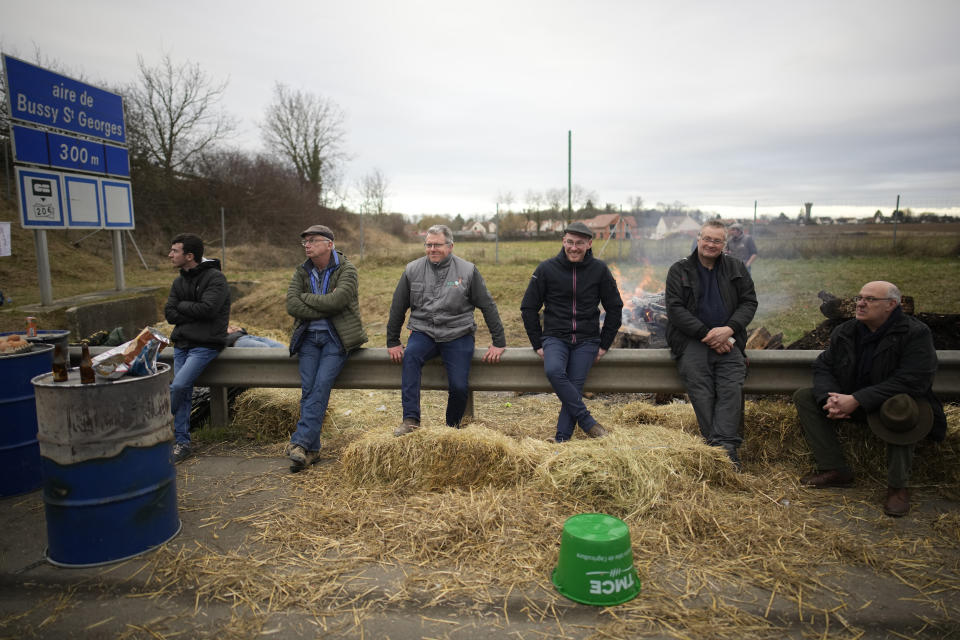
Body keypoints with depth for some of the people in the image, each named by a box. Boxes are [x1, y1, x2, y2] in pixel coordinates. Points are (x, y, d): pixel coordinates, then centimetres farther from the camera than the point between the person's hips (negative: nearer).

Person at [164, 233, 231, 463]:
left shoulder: (215, 278, -10)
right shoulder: (179, 282, 13)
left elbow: (207, 309, -22)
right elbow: (169, 313, 4)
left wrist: (183, 306, -6)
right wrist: (195, 313, -10)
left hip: (205, 344, -7)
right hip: (182, 343, 7)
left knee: (179, 385, -19)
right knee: (184, 393, 5)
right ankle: (182, 442, 12)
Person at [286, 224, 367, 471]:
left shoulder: (346, 270, -4)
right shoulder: (302, 272, 10)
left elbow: (337, 300, -20)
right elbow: (291, 305, -3)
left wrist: (305, 297, -7)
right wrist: (325, 309, -12)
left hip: (336, 338, -4)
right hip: (309, 337, 4)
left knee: (321, 387, -16)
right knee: (308, 389, -7)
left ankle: (300, 442, -15)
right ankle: (311, 450, -2)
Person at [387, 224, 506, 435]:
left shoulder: (467, 271, 2)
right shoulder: (412, 270, 6)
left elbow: (488, 307, 5)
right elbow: (398, 308, 13)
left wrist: (498, 342, 2)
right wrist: (392, 342, 12)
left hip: (458, 334, -1)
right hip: (423, 332, 1)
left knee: (459, 387, -14)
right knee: (410, 356, -31)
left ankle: (453, 427, 16)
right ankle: (410, 420, -29)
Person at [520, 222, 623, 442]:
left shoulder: (600, 270, 2)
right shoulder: (546, 269, 0)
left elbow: (615, 308, 11)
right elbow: (528, 308, 6)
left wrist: (604, 344, 6)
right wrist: (538, 344, 1)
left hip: (587, 340, 1)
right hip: (555, 336, 0)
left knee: (575, 385, -14)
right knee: (553, 371, -28)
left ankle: (562, 437, -7)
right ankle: (587, 421, -18)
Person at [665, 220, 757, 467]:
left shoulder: (736, 268, 17)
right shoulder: (680, 270, 8)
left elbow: (749, 302, 11)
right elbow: (675, 308, -2)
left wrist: (729, 329, -9)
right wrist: (707, 334, -11)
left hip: (727, 340, 2)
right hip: (691, 340, -2)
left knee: (731, 388, -22)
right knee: (701, 391, -21)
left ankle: (725, 445, -28)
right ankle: (722, 449, -21)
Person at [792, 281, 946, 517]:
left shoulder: (916, 333, -17)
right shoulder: (845, 332, 1)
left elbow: (911, 381, -28)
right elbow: (823, 367, 1)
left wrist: (857, 400, -32)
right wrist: (830, 398, -22)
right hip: (850, 401, 6)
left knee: (899, 407, -40)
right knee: (803, 396, -8)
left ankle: (898, 486, -23)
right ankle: (834, 470, -11)